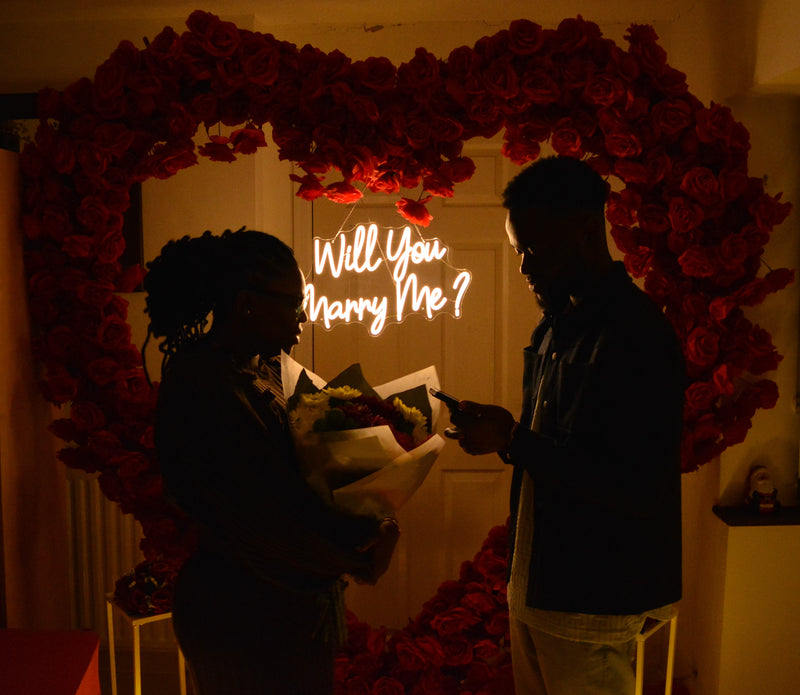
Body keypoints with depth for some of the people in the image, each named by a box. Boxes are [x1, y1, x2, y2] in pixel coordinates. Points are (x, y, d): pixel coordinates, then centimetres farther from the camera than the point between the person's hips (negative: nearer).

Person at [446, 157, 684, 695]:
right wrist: (497, 432, 1)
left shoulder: (636, 333, -21)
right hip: (536, 583, 9)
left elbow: (638, 490, -26)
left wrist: (514, 442, -25)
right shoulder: (558, 323, 9)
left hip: (593, 602, -9)